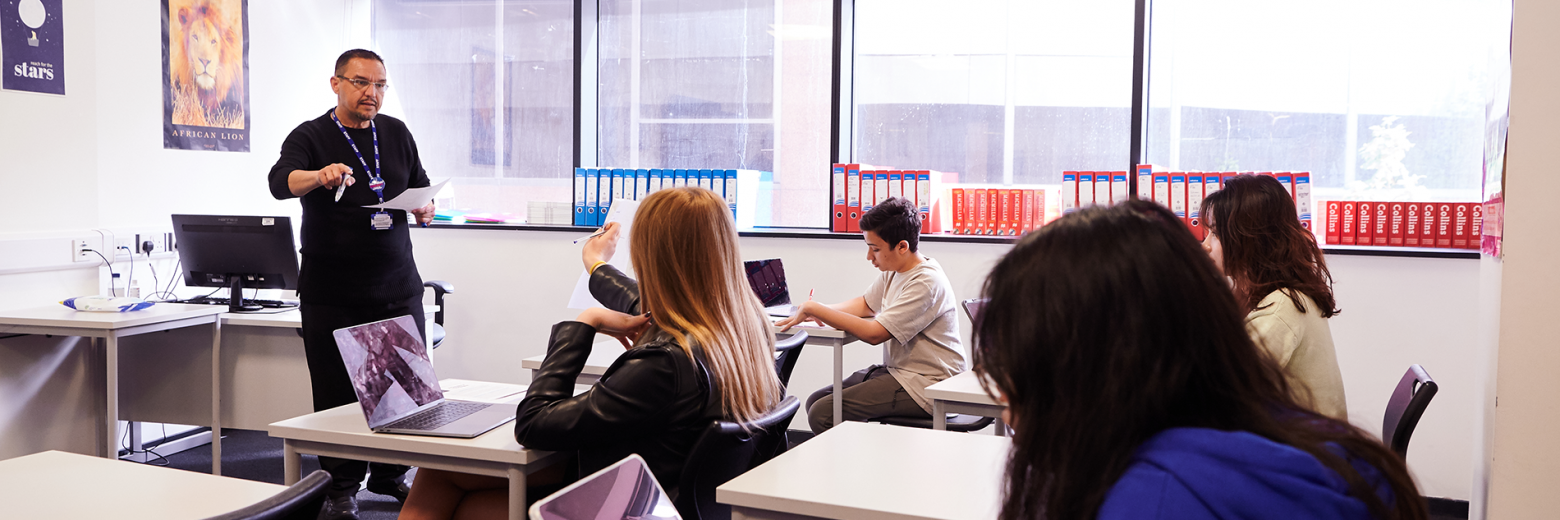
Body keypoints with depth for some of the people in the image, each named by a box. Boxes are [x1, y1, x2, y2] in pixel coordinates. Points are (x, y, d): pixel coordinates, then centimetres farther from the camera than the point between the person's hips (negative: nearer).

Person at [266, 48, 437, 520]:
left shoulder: (397, 133, 11)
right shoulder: (310, 137, -2)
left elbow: (421, 186, 20)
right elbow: (280, 181, -20)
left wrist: (425, 208, -4)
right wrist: (319, 175, -41)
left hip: (397, 287, 4)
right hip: (332, 294, -3)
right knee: (338, 392, 1)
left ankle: (390, 474, 23)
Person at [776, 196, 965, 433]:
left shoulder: (926, 282, -21)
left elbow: (875, 333, -25)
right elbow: (865, 304, 23)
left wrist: (814, 309, -17)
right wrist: (820, 313, 3)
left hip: (925, 387, -9)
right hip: (899, 370, 10)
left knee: (823, 414, -17)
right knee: (816, 401, 3)